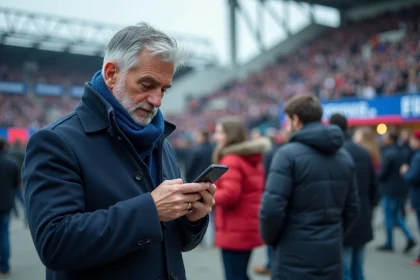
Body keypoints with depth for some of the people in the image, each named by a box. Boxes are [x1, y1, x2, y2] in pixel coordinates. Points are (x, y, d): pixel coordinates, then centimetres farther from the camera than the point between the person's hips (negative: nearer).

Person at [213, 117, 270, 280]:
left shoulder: (231, 160, -16)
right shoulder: (253, 160, 13)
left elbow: (229, 195, -25)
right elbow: (260, 190, 19)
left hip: (235, 231, -10)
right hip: (249, 227, 10)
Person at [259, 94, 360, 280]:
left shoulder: (288, 154, -13)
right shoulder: (344, 157, 9)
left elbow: (271, 208, -18)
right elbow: (352, 209, 11)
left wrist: (270, 239, -1)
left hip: (294, 257, -6)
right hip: (332, 256, 6)